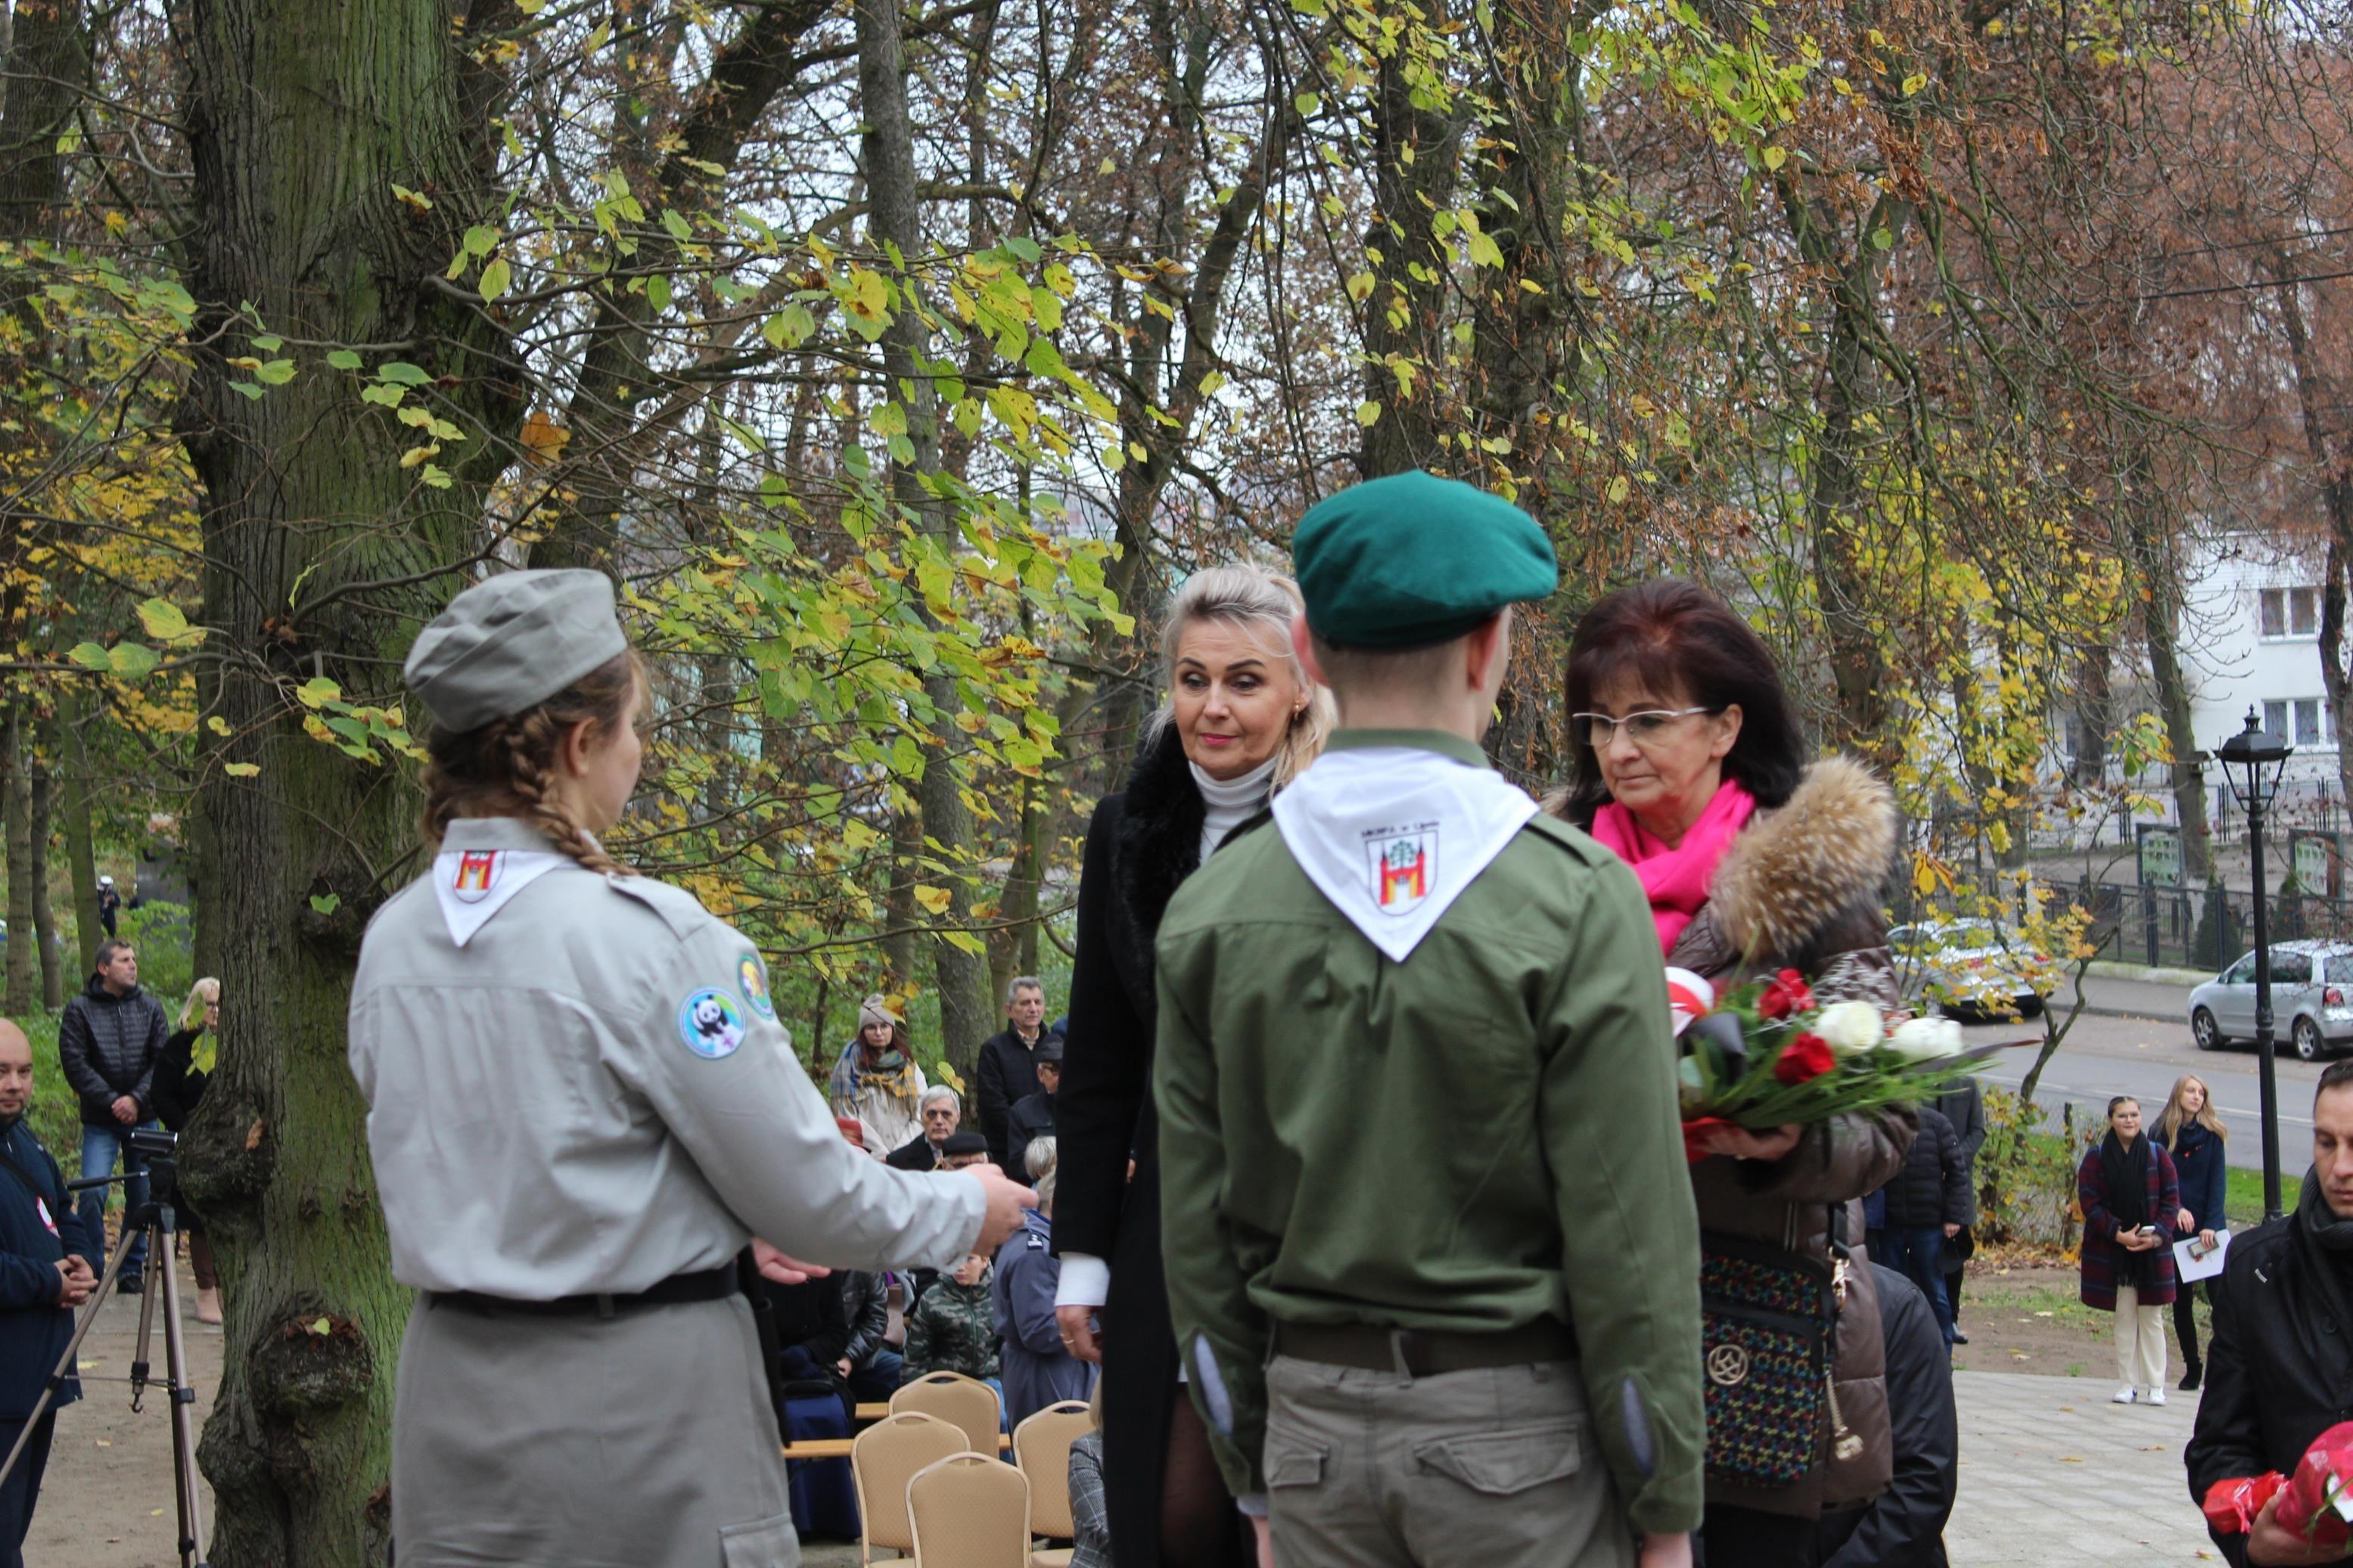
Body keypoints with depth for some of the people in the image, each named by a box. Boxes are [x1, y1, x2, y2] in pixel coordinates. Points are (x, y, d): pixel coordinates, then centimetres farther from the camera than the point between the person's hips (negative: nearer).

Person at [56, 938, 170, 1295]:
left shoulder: (150, 1008, 8)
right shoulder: (80, 1009, 0)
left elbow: (162, 1061, 3)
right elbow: (75, 1062, -6)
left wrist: (137, 1098, -11)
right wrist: (111, 1101, -13)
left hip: (143, 1116, 3)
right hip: (100, 1121, -3)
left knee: (141, 1194, 4)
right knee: (93, 1191, -14)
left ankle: (133, 1268, 15)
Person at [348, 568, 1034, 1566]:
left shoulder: (392, 941, 3)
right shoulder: (647, 937, -17)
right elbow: (804, 1191, -12)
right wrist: (965, 1211, 7)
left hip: (457, 1400, 6)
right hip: (637, 1404, -6)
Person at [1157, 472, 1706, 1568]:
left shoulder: (1210, 911, 1)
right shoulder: (1577, 900, -11)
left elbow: (1197, 1232, 4)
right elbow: (1630, 1237, -11)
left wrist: (1255, 1480, 13)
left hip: (1315, 1425, 4)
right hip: (1521, 1433, -3)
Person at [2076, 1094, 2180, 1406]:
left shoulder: (2157, 1155, 3)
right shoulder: (2096, 1158, 1)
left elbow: (2171, 1199, 3)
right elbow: (2089, 1202, -4)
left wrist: (2158, 1234, -11)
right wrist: (2118, 1233, -15)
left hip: (2152, 1250, 0)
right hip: (2113, 1251, 0)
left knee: (2151, 1318, 3)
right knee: (2124, 1317, 3)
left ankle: (2154, 1386, 8)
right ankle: (2128, 1384, 8)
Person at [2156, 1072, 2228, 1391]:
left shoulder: (2212, 1134, 1)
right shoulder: (2161, 1134, 3)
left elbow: (2218, 1181, -3)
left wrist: (2211, 1224, -13)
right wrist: (2176, 1210, -17)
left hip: (2208, 1227, -2)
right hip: (2175, 1230, 2)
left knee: (2219, 1294, -10)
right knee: (2181, 1301, 6)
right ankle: (2192, 1367, 16)